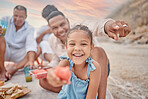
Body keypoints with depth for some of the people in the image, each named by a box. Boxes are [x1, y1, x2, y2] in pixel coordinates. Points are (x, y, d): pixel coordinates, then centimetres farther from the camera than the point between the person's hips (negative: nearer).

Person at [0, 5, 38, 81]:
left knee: (38, 49, -20)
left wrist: (31, 61, -37)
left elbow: (31, 45, -20)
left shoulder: (29, 29, -3)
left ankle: (14, 69, -33)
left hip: (17, 55, 0)